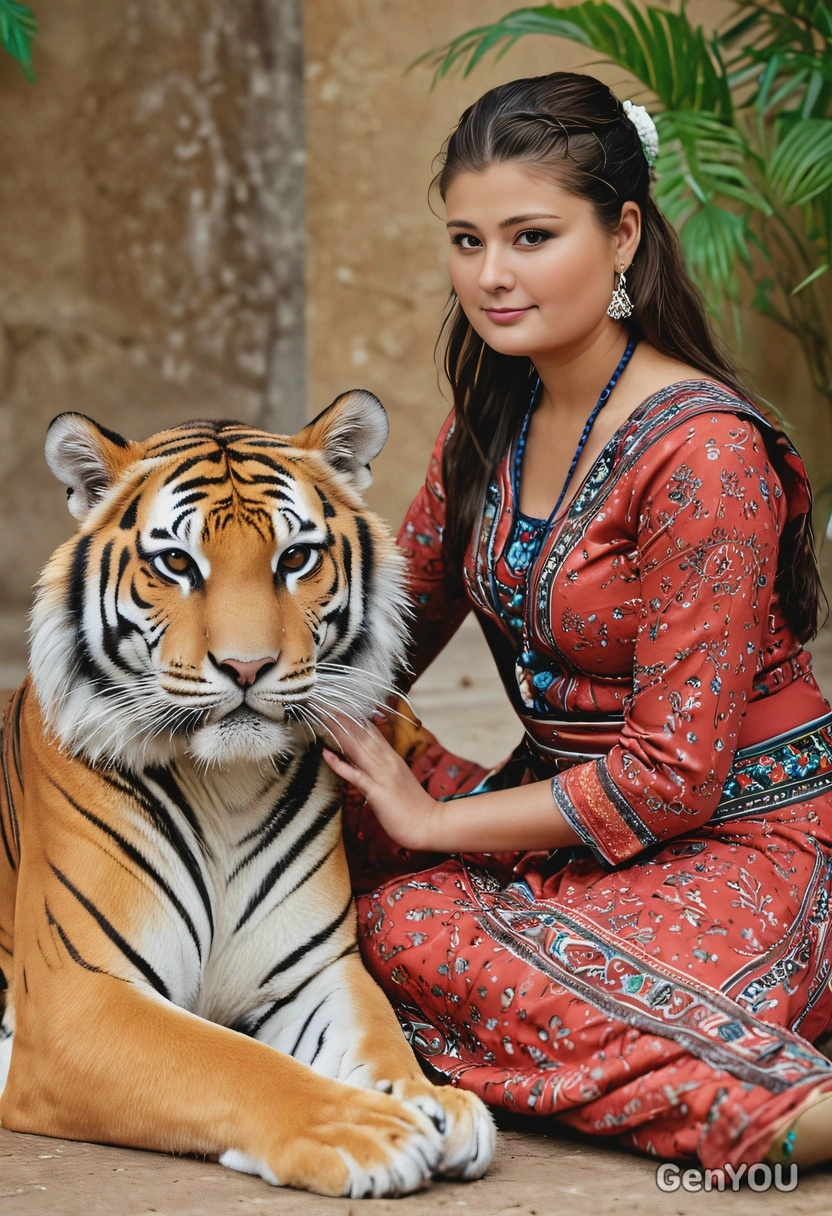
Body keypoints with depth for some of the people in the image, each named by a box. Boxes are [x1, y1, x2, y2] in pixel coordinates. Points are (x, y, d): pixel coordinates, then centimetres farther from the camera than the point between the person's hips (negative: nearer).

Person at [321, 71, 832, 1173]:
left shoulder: (700, 451, -21)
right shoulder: (495, 417, 4)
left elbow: (675, 775, -21)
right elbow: (402, 614, 20)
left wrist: (436, 818, -12)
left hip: (738, 844, -9)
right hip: (582, 810, 9)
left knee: (412, 930, -27)